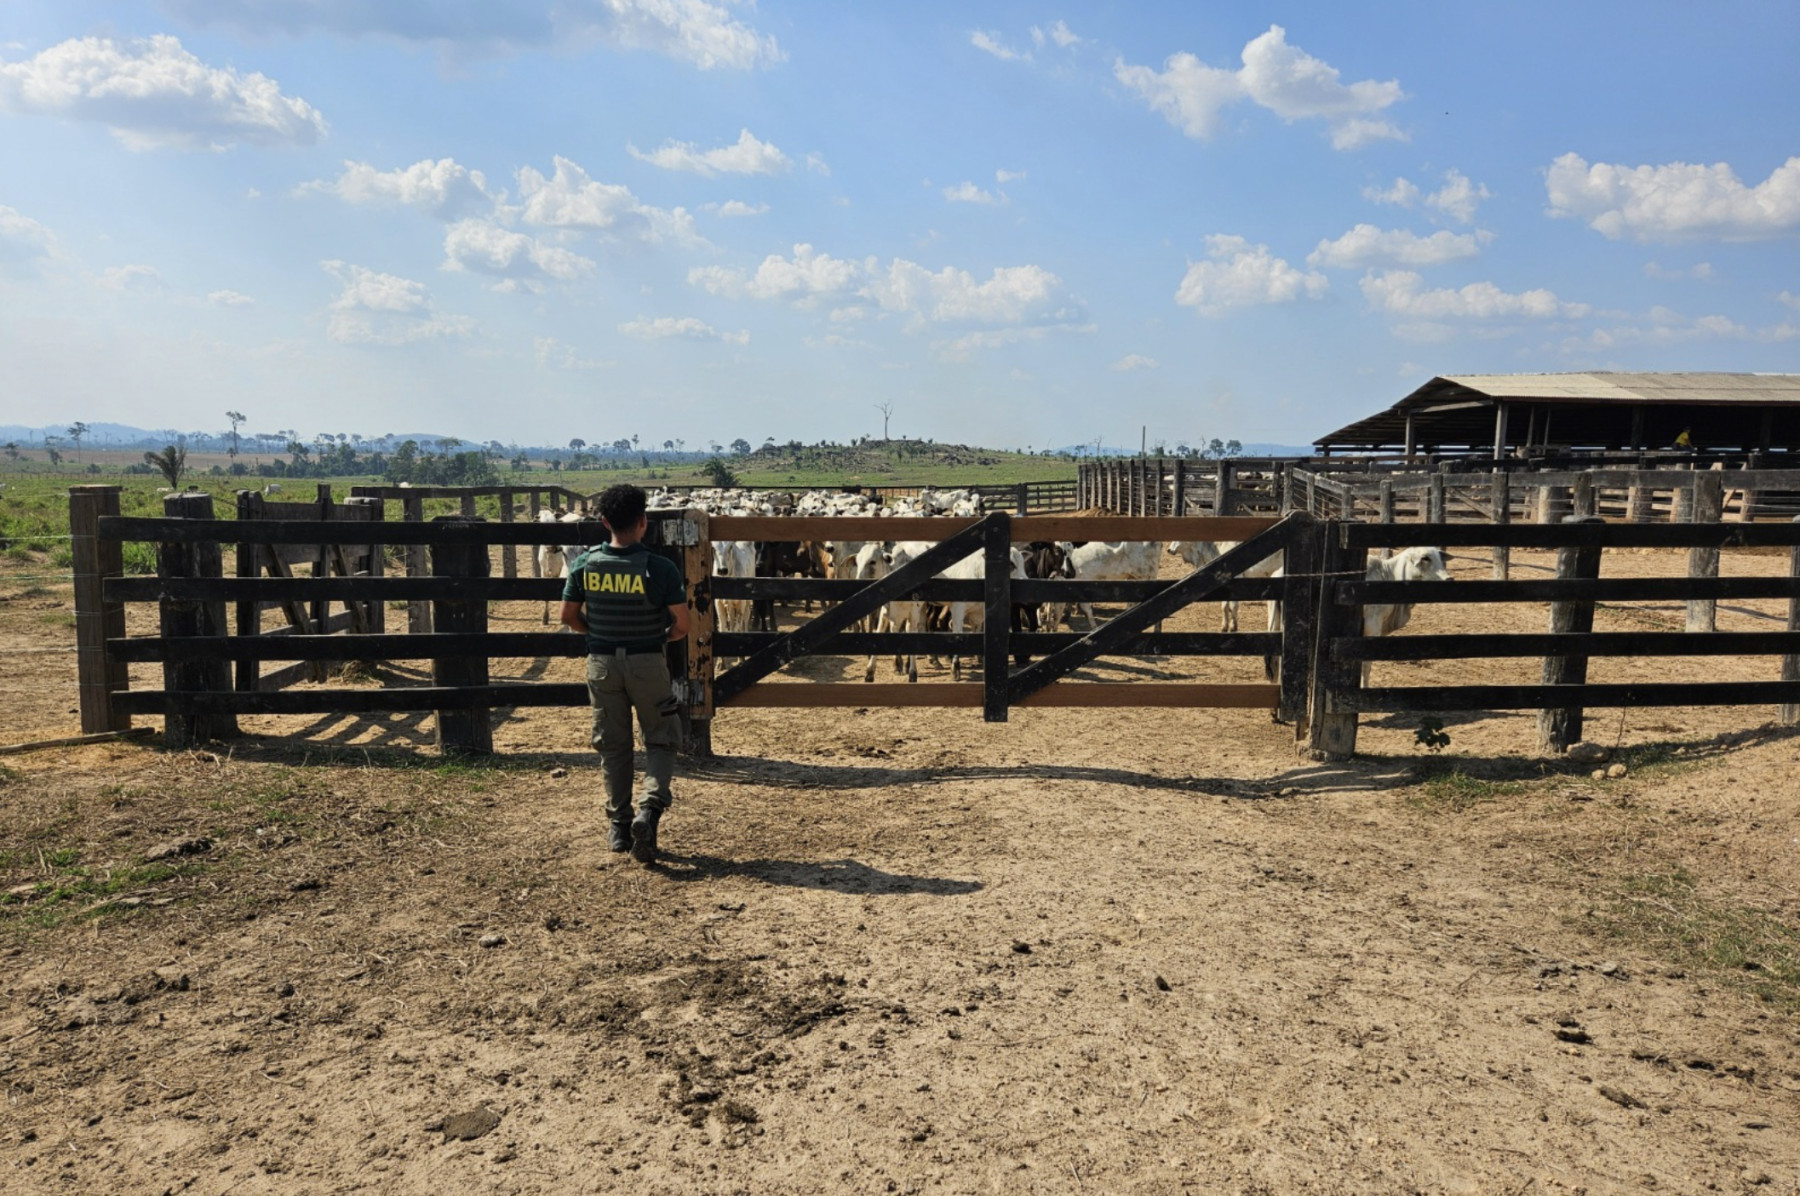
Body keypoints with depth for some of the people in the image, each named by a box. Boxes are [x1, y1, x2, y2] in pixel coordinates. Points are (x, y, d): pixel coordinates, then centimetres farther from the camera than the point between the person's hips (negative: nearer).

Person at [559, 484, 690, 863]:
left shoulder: (584, 565, -5)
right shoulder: (660, 568, -15)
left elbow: (569, 617, 1)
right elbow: (682, 625, -13)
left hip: (602, 663, 3)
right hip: (648, 663, -3)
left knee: (612, 745, 14)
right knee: (661, 740, 9)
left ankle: (619, 825, 20)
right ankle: (649, 809, -12)